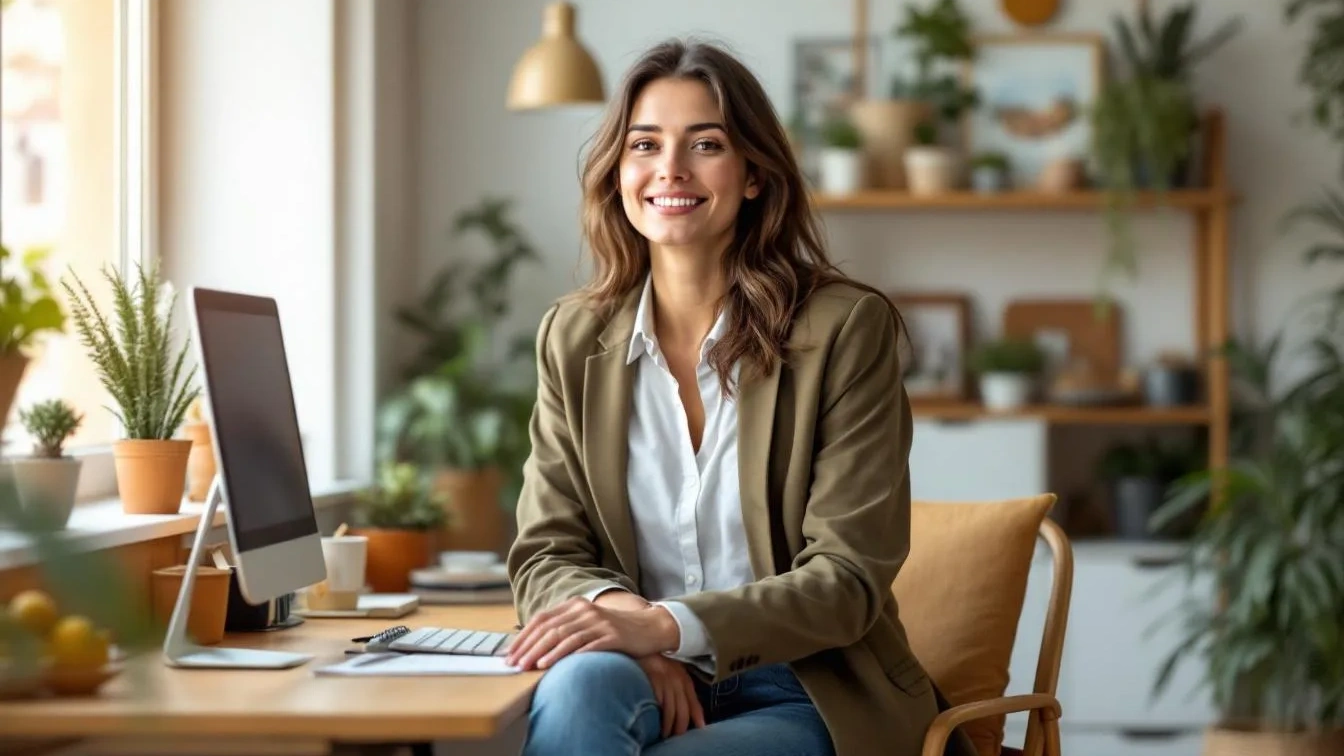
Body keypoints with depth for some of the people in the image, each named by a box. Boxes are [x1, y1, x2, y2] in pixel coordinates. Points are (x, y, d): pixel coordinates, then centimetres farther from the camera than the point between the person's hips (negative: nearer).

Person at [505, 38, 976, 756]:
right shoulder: (574, 338, 7)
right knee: (579, 684, -33)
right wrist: (621, 617, -19)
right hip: (659, 687, 3)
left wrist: (670, 625, -26)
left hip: (810, 693, -3)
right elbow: (546, 555, 5)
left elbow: (848, 577, -10)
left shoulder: (847, 327, -6)